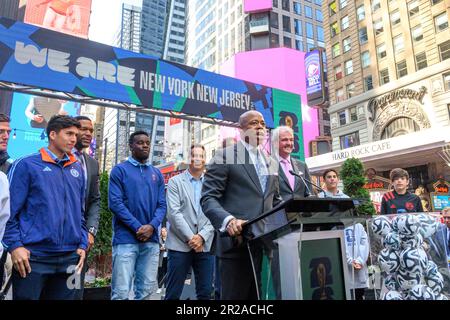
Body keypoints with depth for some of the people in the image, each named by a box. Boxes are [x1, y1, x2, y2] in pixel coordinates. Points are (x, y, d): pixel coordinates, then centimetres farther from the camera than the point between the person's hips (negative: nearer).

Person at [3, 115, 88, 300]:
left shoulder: (77, 169, 10)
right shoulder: (26, 165, -4)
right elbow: (9, 210, -7)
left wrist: (82, 244, 7)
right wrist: (15, 245, -14)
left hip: (69, 257, 5)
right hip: (33, 257, -4)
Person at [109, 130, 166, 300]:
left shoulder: (157, 174, 14)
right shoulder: (120, 170, 1)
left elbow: (162, 205, 7)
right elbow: (115, 203, -9)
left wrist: (151, 226, -11)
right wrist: (138, 227, -15)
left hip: (151, 239, 4)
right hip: (126, 238, -4)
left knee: (147, 289, 11)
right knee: (121, 291, -3)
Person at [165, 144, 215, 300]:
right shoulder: (175, 181, 3)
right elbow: (173, 213, -6)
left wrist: (202, 237, -10)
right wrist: (190, 237, -12)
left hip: (205, 245, 3)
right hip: (180, 244, -2)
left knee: (205, 293, 8)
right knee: (173, 293, 4)